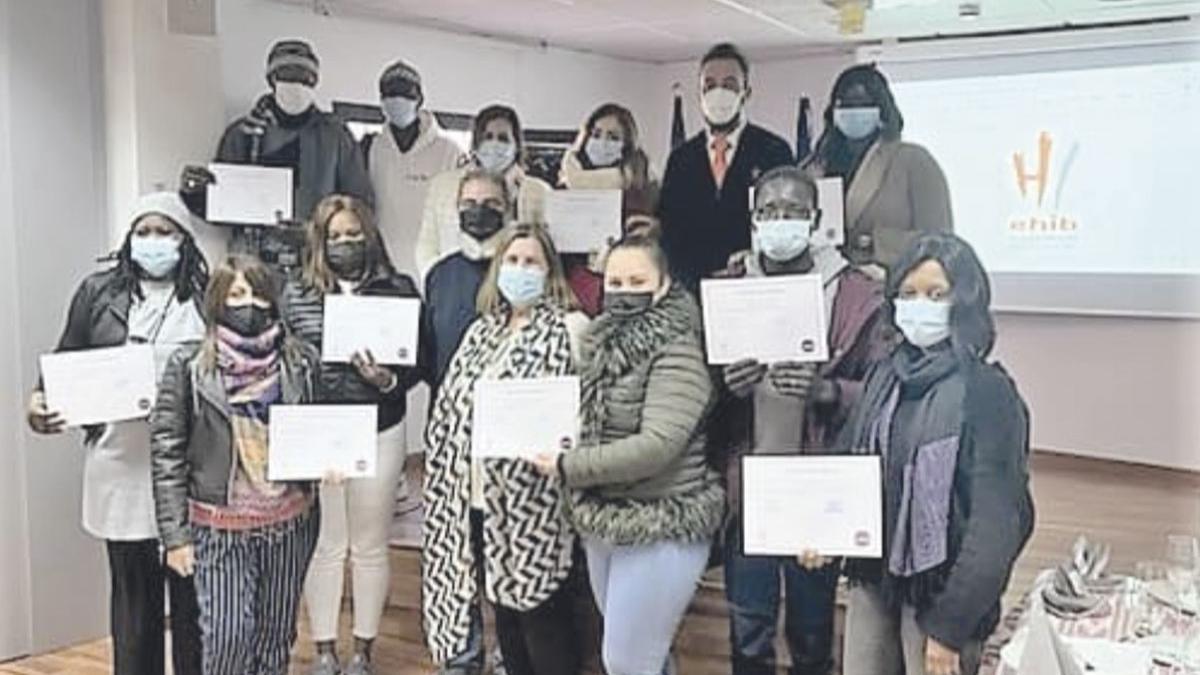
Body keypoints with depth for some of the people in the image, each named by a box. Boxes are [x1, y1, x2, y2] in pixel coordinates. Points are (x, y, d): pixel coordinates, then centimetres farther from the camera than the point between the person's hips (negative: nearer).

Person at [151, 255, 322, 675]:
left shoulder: (301, 361, 1)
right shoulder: (189, 366, -5)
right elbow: (166, 452, -5)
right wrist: (175, 534, -8)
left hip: (290, 522, 3)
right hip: (220, 527, -2)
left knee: (276, 634, 11)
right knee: (228, 636, -7)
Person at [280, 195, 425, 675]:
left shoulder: (399, 289, 0)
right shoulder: (295, 294, 2)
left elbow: (418, 363, -1)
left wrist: (388, 381, -19)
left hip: (379, 433, 0)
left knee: (370, 546, 11)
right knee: (324, 545, 9)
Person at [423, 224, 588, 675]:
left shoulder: (570, 329, -5)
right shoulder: (483, 331, 15)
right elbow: (453, 405, 18)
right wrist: (444, 476, 14)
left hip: (534, 499, -6)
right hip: (480, 492, 7)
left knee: (542, 613, -1)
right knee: (505, 606, 16)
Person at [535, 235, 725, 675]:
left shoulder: (677, 354, -17)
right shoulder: (604, 345, 8)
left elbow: (655, 446, -27)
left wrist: (567, 467, -19)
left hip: (661, 532, -8)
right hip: (602, 526, 8)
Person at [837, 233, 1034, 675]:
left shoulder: (988, 393, -13)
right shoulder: (885, 376, 4)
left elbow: (995, 522, -16)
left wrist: (950, 625, -17)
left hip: (939, 592, -5)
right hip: (873, 580, 5)